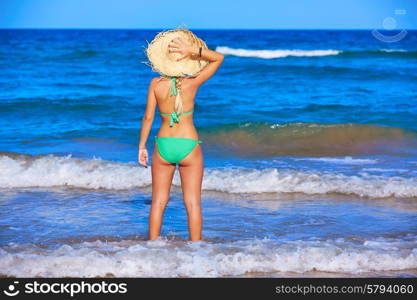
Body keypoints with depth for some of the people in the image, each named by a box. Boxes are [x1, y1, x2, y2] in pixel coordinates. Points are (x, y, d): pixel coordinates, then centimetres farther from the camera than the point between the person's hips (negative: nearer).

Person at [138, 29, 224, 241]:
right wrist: (193, 51, -15)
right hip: (189, 146, -1)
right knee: (193, 203, 5)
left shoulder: (156, 84, -7)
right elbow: (219, 58, -2)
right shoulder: (192, 83, -11)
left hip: (163, 145, 2)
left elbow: (148, 117, -4)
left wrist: (142, 147, 5)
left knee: (158, 202, 11)